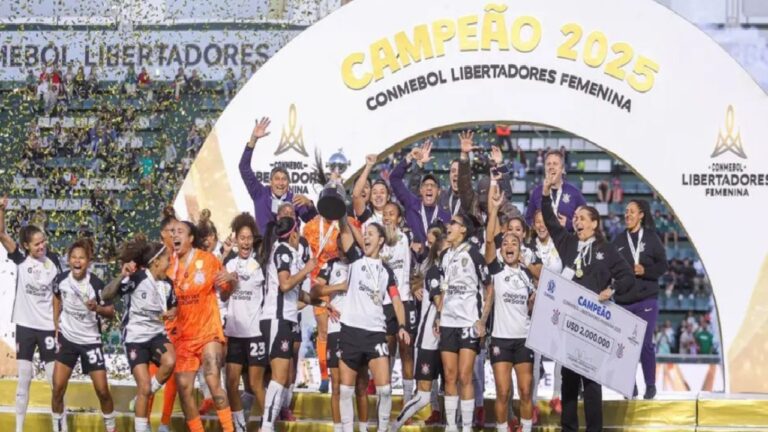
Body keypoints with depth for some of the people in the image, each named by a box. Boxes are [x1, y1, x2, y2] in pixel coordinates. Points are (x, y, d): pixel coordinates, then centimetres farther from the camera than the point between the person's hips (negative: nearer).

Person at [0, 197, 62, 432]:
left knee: (55, 379, 2)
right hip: (25, 325, 0)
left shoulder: (53, 259, -2)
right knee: (24, 379, 3)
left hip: (48, 326, 0)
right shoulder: (20, 258, -4)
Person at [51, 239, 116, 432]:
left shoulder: (96, 284, -20)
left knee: (102, 390, -1)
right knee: (58, 388, -4)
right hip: (67, 339, 2)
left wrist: (97, 308, -31)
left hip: (90, 341, -2)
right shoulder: (61, 279, -11)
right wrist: (57, 327, 10)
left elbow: (111, 312, -11)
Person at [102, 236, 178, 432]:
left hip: (157, 333, 4)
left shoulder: (167, 283, 1)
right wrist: (122, 276, -37)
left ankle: (142, 399, -2)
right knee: (144, 387, -9)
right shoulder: (136, 278, -16)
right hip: (135, 337, -4)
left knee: (170, 362, -27)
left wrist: (171, 313, -2)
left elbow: (173, 305, 21)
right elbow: (106, 296, -23)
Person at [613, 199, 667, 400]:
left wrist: (645, 270, -13)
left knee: (645, 343, -5)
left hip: (646, 300, -3)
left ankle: (650, 385, 6)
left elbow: (663, 265, 1)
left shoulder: (651, 238, 2)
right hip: (623, 301, 3)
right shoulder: (619, 241, 9)